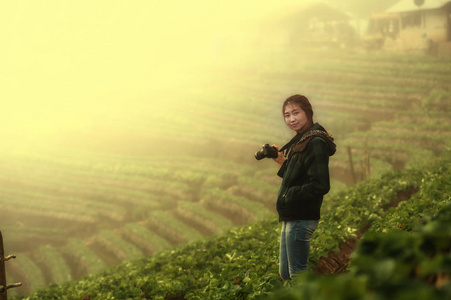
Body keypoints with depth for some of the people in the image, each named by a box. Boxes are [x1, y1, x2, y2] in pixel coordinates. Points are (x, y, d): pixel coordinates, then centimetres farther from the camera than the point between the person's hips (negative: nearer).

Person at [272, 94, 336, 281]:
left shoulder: (315, 143, -17)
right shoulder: (301, 141, 14)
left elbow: (320, 186, -24)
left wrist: (289, 196, -16)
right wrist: (283, 162, 5)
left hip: (301, 219, -10)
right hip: (291, 218, 10)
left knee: (297, 275, -3)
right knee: (285, 274, 16)